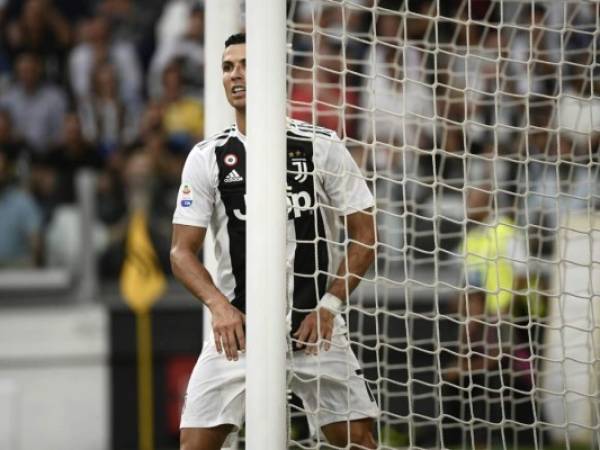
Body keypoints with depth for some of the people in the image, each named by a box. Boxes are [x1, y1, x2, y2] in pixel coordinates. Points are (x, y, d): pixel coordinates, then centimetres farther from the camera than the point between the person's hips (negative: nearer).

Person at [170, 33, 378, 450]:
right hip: (239, 323, 1)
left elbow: (365, 234, 1)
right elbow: (182, 251, 2)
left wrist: (330, 305, -10)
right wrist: (218, 305, -17)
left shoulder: (322, 146, -1)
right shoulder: (207, 157, 2)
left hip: (315, 324, -1)